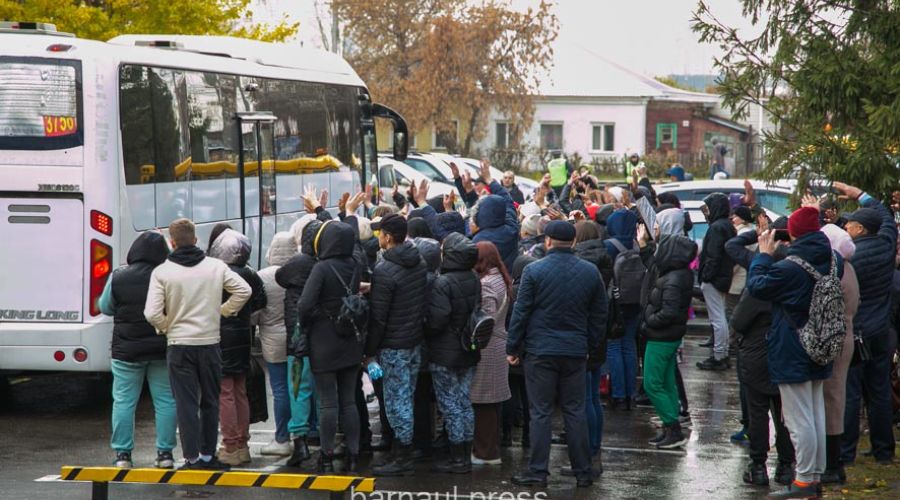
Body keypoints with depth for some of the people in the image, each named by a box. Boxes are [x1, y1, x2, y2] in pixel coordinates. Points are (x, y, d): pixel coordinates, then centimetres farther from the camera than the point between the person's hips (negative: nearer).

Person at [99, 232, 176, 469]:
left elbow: (105, 307, 5)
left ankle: (122, 453, 6)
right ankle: (165, 452, 10)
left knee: (123, 401, 6)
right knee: (165, 401, 8)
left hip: (126, 350, 0)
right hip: (162, 350, 0)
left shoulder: (118, 277, -7)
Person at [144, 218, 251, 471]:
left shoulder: (162, 272, -7)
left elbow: (152, 313, -13)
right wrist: (224, 311, 9)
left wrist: (167, 327, 6)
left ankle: (192, 458, 1)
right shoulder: (216, 266, -1)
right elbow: (244, 290, -3)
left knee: (186, 404, 2)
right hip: (210, 342, 2)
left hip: (179, 345, -2)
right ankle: (208, 455, 19)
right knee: (210, 402, 14)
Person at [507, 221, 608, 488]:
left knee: (541, 413, 2)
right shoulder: (590, 272, 3)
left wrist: (512, 348, 2)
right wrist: (591, 345, 18)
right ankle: (583, 471, 11)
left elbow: (520, 312, -6)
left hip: (539, 351, -3)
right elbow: (599, 315, 9)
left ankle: (538, 471, 3)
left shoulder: (534, 271, -8)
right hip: (575, 352, 3)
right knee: (575, 412, 9)